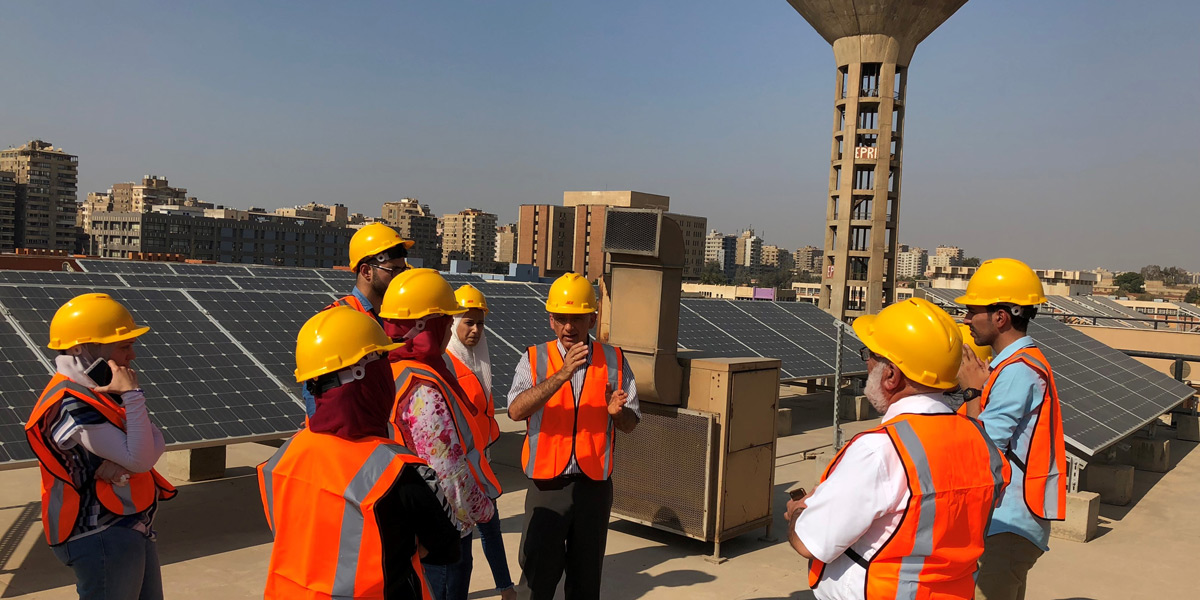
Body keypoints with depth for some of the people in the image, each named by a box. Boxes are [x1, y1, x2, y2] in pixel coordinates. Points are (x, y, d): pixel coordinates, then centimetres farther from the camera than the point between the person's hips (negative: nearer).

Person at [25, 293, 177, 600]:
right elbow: (141, 460, -24)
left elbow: (155, 443, -2)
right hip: (101, 538, -9)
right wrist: (133, 396, -24)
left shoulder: (103, 389, 5)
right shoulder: (73, 407, -23)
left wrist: (124, 463, -21)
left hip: (133, 528, 9)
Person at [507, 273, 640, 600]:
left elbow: (631, 423, 7)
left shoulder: (613, 360, 4)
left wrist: (617, 411, -17)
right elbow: (516, 411, -18)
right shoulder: (535, 359, -1)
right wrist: (562, 375, -28)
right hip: (547, 483, -2)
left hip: (594, 484, 2)